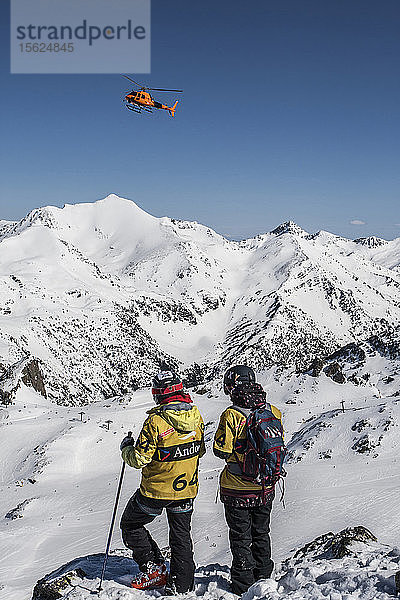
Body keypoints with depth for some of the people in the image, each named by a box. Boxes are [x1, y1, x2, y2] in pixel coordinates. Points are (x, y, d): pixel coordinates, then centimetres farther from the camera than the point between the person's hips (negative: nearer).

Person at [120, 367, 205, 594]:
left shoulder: (156, 422, -24)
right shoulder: (196, 416, -6)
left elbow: (139, 459, -19)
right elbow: (200, 450, 8)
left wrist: (127, 448, 0)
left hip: (156, 491, -5)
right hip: (187, 489, 5)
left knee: (131, 525, 18)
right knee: (181, 537, 19)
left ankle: (153, 568, 13)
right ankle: (182, 587, 24)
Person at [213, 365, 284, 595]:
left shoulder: (232, 415, -20)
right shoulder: (274, 412, -5)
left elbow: (221, 450, -16)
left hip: (237, 488, -5)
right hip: (266, 487, 5)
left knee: (241, 537, 10)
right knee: (261, 533, 22)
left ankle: (244, 586, 18)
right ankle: (263, 578, 33)